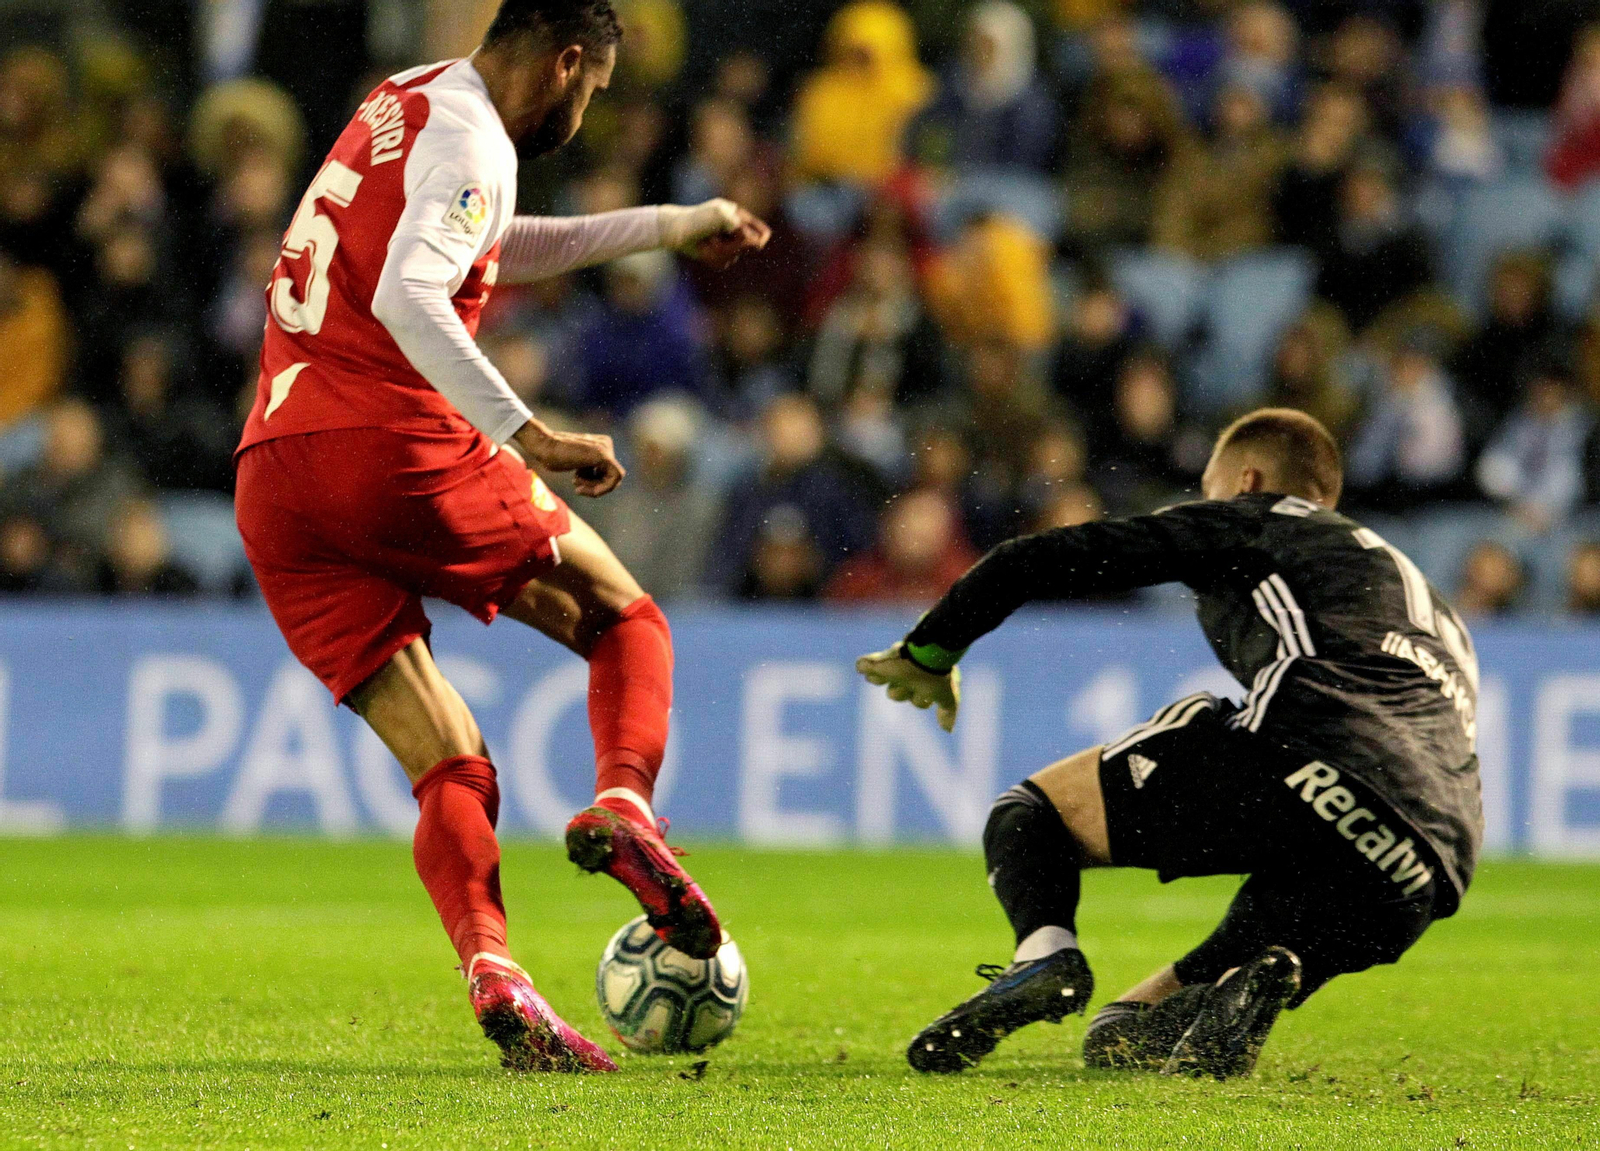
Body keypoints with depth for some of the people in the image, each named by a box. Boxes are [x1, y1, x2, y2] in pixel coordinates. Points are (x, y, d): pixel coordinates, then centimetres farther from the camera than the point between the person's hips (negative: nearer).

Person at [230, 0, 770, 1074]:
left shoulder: (402, 106, 25)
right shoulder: (467, 134, -4)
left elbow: (499, 247, 43)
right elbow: (408, 296, -21)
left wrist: (675, 226, 52)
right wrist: (530, 437, -22)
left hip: (274, 487, 7)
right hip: (394, 449, -7)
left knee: (450, 771, 4)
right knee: (624, 617, 11)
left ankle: (488, 965, -18)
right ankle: (624, 802, -15)